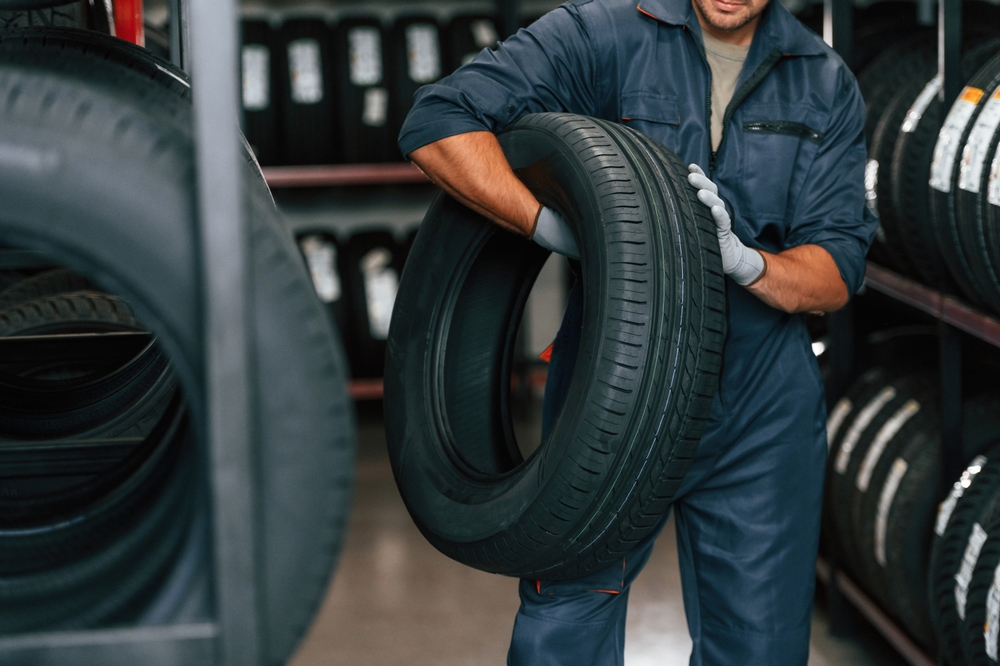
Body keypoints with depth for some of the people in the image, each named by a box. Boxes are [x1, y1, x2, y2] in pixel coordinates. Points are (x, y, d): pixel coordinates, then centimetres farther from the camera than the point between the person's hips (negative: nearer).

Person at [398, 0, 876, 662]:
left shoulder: (827, 85, 4)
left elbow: (838, 271, -1)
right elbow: (440, 123, -14)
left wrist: (745, 260, -22)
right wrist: (558, 230, -23)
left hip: (762, 415, 3)